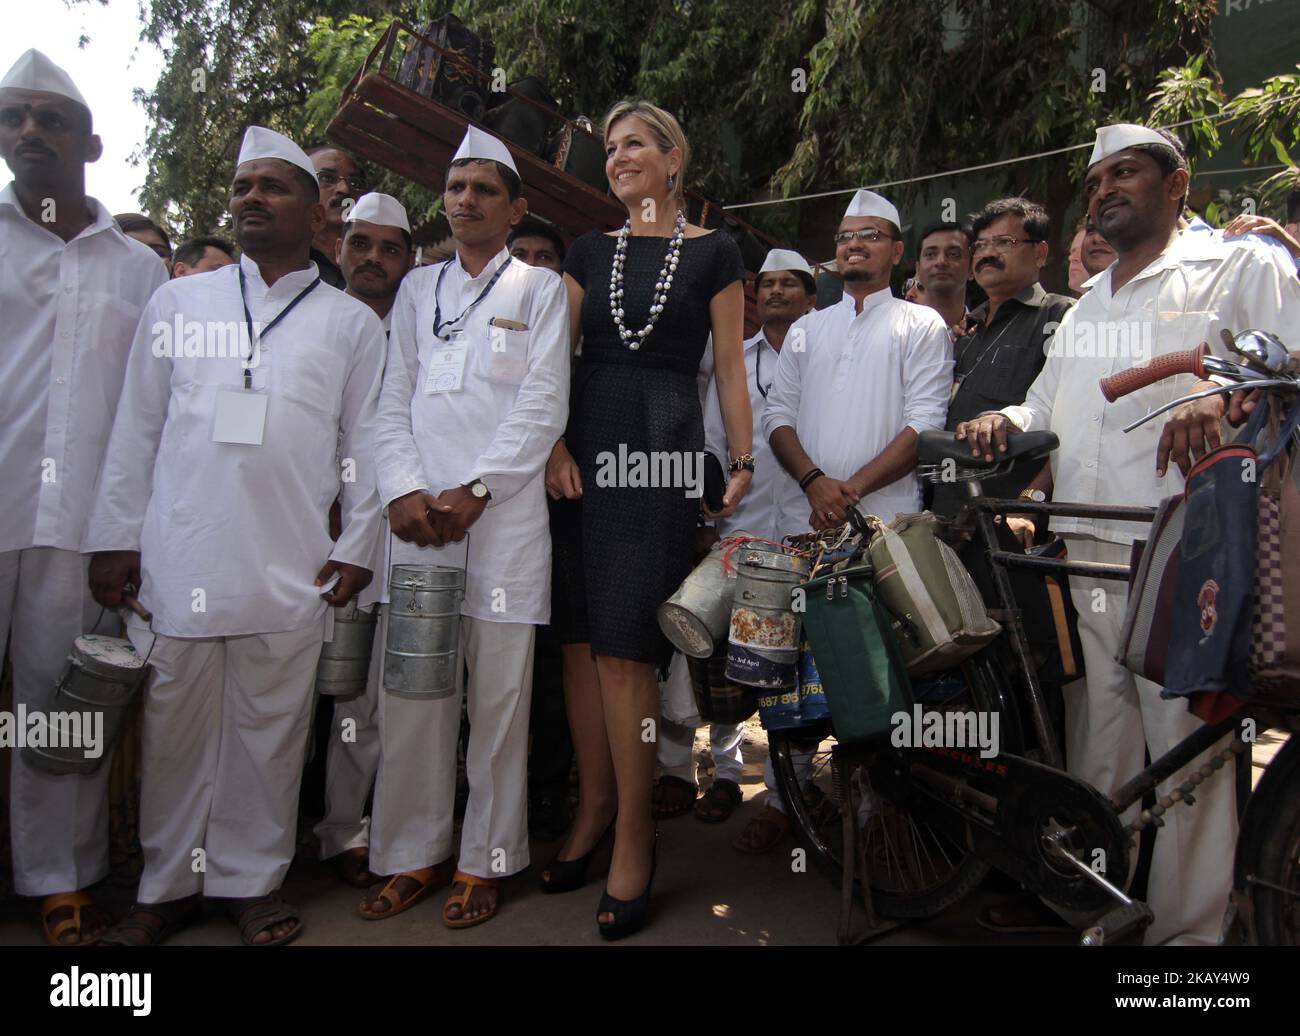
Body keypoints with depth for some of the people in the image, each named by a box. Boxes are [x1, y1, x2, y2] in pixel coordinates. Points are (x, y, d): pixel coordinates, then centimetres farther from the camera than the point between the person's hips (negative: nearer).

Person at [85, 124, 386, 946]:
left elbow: (366, 440, 6)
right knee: (176, 723, 8)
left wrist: (356, 546, -1)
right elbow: (137, 426, 11)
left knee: (270, 726, 5)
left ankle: (253, 878, 21)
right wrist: (116, 535, 5)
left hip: (289, 566, -1)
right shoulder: (179, 301, 14)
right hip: (177, 557, 2)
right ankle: (170, 881, 24)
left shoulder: (352, 323, 10)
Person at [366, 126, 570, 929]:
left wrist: (474, 490, -10)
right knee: (411, 691, 3)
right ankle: (416, 853, 18)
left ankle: (487, 860, 14)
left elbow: (543, 406, -1)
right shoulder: (417, 289, 21)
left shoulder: (539, 289, 10)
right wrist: (405, 490, -3)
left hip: (503, 518, -3)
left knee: (498, 695, 0)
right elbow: (394, 401, 14)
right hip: (417, 516, 3)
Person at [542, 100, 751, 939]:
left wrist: (744, 464, -5)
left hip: (662, 453, -4)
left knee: (626, 646, -8)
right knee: (581, 636, 4)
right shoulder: (590, 251, 16)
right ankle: (595, 803, 20)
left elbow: (730, 369, 4)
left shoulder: (713, 253, 7)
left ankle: (634, 831, 6)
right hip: (584, 447, 4)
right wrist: (553, 443, -5)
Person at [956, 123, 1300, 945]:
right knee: (1096, 747, 10)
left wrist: (1225, 398, -24)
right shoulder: (1087, 306, 29)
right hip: (1084, 553, 6)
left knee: (1190, 749, -5)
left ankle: (1188, 931, 8)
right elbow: (1048, 407, 30)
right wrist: (1004, 423, 7)